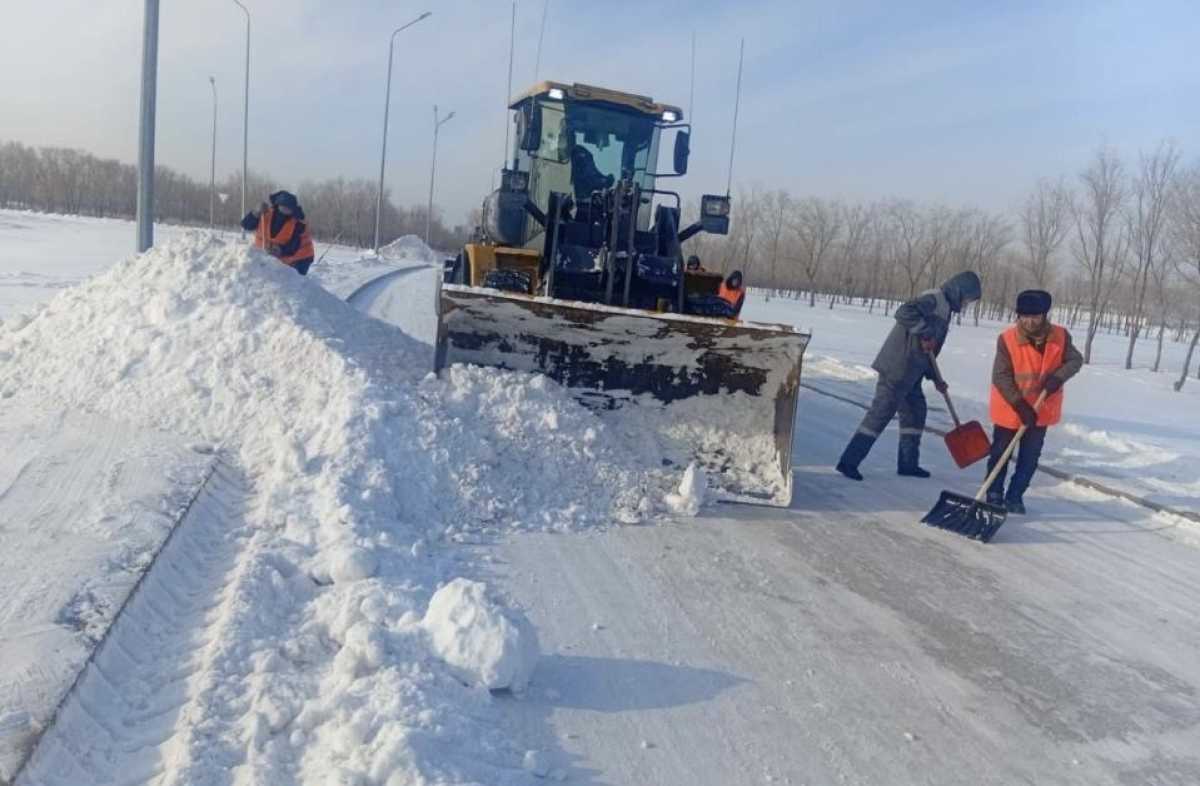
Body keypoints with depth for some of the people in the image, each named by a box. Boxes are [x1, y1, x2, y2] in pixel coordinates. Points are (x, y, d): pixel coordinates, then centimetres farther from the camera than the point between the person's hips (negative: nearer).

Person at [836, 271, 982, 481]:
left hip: (909, 372, 10)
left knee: (915, 412, 17)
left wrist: (935, 377, 20)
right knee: (881, 413, -9)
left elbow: (928, 351, 24)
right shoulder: (934, 299, -12)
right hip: (897, 369, -10)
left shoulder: (945, 307, 20)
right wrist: (925, 333, -23)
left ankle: (908, 463, 27)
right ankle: (849, 461, -7)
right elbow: (904, 313, -31)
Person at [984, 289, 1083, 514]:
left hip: (1041, 410, 3)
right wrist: (1020, 406, -25)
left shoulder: (1060, 336, -10)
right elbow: (1001, 377, -19)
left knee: (1030, 457, 9)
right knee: (1000, 453, 8)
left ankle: (1015, 496, 22)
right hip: (1009, 409, -3)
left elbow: (1075, 360, 1)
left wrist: (1058, 377, -21)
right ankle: (994, 495, 22)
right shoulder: (1007, 339, -20)